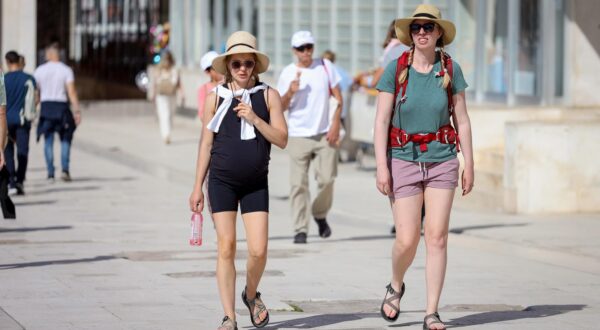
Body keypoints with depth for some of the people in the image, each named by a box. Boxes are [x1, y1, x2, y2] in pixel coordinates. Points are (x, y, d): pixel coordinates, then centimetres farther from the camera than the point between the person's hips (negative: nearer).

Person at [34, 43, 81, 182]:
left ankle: (50, 173, 2)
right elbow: (71, 91, -9)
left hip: (46, 106, 1)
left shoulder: (40, 70, 3)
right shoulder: (66, 70, -2)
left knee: (48, 142, 6)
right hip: (61, 105, -1)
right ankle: (65, 169, -4)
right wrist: (77, 110, -10)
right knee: (65, 139, 10)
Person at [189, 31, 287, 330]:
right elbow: (206, 143, 6)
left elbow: (281, 140, -2)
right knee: (226, 247, -4)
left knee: (258, 250, -5)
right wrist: (197, 187, 5)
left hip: (256, 184, 0)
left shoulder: (268, 96, 3)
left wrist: (255, 119, -17)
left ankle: (251, 295, 26)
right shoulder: (216, 98, 2)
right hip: (222, 182, 0)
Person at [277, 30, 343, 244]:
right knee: (299, 184, -5)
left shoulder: (325, 66, 4)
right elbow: (280, 107, 3)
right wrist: (290, 92, -16)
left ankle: (320, 215, 23)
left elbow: (338, 98, 6)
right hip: (299, 136, -1)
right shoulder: (288, 73, 1)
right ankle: (300, 229, -2)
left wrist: (336, 125, -5)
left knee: (327, 178, -3)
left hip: (325, 134, 1)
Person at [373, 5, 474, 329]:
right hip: (404, 161, -1)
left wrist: (469, 164, 3)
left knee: (437, 236, -6)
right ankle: (396, 286, 29)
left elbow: (462, 120, 6)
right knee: (406, 240, -3)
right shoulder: (395, 69, -4)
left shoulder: (450, 69, 1)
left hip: (442, 160, 1)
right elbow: (381, 120, -6)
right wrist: (381, 166, -12)